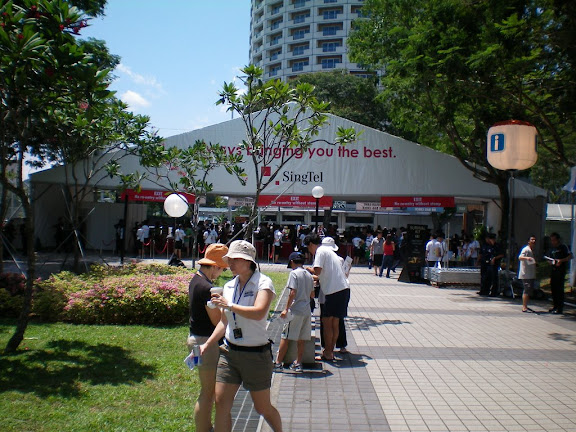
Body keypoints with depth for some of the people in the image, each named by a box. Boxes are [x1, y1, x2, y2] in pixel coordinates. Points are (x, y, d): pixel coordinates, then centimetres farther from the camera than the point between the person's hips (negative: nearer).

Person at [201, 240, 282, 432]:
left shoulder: (263, 283, -11)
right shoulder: (229, 286, 8)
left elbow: (259, 313, -30)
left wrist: (229, 305, -22)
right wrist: (207, 345, 13)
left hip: (256, 354, -5)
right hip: (229, 352, 5)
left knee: (263, 408, 10)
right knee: (221, 404, 0)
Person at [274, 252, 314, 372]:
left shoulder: (294, 273, -8)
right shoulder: (309, 275, 11)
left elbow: (293, 293, -15)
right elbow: (312, 295, 15)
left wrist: (286, 309, -12)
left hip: (295, 310, -6)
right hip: (307, 310, 7)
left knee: (285, 337, 1)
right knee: (301, 339, 12)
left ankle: (278, 363, 4)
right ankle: (298, 363, 16)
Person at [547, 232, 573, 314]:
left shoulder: (563, 247, -2)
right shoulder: (552, 248, 18)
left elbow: (571, 256, -9)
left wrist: (561, 260, -20)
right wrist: (551, 262, 1)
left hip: (561, 271, -7)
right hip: (553, 270, 7)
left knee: (559, 289, -8)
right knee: (553, 288, 8)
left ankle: (560, 308, -5)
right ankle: (555, 306, 17)